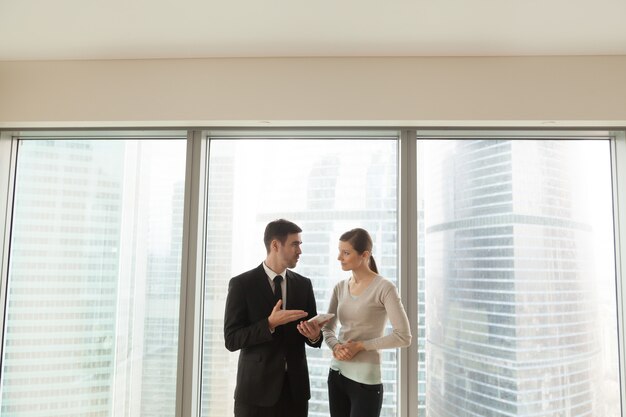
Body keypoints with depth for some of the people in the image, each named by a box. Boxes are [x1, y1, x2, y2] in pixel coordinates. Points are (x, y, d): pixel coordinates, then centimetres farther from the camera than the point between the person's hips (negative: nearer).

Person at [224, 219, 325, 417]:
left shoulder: (303, 284, 5)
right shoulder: (242, 284, -7)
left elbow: (315, 335, 9)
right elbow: (231, 339, -11)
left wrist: (314, 335, -13)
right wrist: (270, 324, -22)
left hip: (296, 388, 4)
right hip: (256, 389, -3)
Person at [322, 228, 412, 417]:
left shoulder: (384, 288, -12)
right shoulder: (340, 287, 5)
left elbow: (403, 337, -14)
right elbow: (327, 328, 13)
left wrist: (361, 346, -15)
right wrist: (335, 346, -7)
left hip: (365, 379, -5)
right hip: (336, 374, 6)